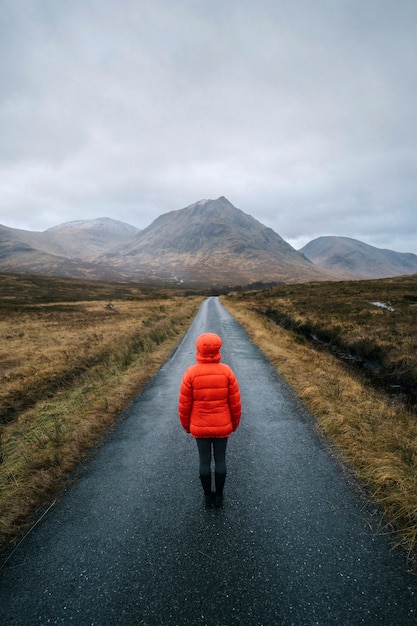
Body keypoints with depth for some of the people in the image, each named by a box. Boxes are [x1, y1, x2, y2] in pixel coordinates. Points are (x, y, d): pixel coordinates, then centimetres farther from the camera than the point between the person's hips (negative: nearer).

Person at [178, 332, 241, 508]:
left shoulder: (191, 373, -18)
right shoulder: (226, 371, -16)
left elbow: (184, 404, -10)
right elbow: (235, 402, -8)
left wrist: (186, 424, 7)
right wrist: (235, 422, 9)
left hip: (199, 426, 0)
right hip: (222, 426, 1)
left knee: (204, 461, 16)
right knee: (220, 460, 16)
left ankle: (208, 496, 32)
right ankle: (219, 496, 31)